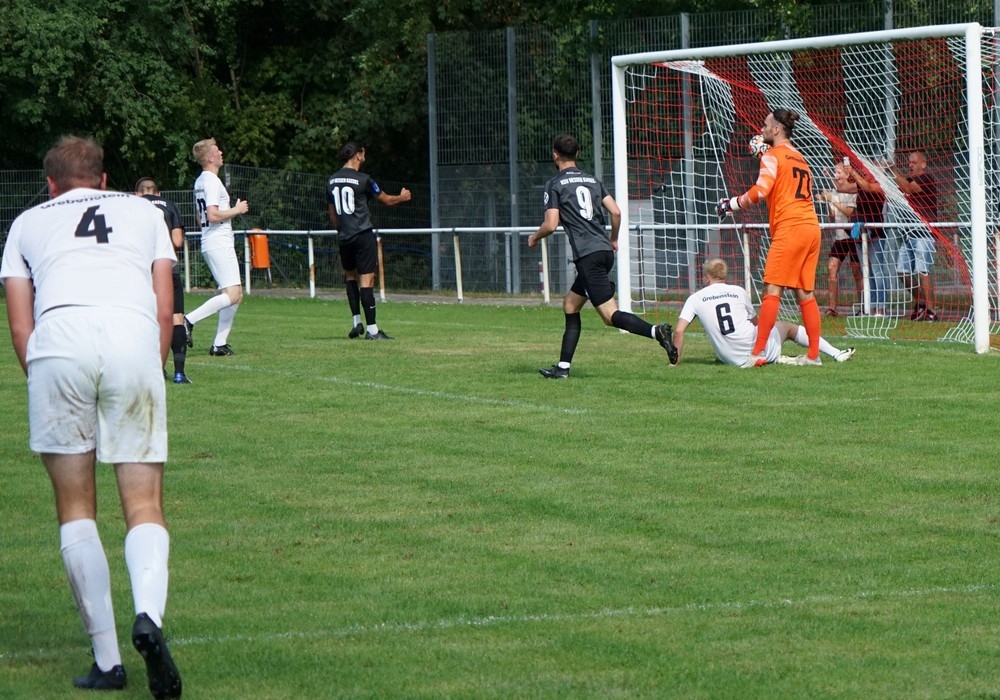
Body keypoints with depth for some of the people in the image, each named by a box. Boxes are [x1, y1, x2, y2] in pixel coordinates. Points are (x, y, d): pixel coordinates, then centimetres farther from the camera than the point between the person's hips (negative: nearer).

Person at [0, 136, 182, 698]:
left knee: (76, 509, 10)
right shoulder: (143, 211, 30)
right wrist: (155, 369, 28)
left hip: (59, 337, 0)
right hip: (135, 336, 0)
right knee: (145, 507, 3)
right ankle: (149, 615, -26)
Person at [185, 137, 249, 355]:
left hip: (209, 243, 10)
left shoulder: (200, 182, 18)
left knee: (236, 294, 10)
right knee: (231, 295, -15)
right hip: (219, 243, -10)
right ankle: (189, 321, -19)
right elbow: (213, 215, -23)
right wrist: (236, 210, -9)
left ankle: (219, 344, 5)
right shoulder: (212, 181, -13)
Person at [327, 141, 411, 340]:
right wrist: (402, 197, 25)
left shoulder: (331, 181, 8)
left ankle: (356, 321, 16)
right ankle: (371, 329, -7)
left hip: (344, 237, 6)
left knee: (350, 275, 24)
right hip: (363, 234, -6)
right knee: (367, 279, -6)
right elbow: (386, 200, 4)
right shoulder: (362, 180, -9)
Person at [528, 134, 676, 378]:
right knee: (570, 304, 19)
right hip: (605, 252, 8)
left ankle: (656, 331, -32)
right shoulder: (593, 180, 16)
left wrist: (535, 237, 13)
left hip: (587, 255, -8)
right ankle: (563, 366, 18)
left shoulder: (555, 184, -1)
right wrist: (614, 240, 26)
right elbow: (616, 212, 10)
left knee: (610, 315, -11)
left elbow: (550, 225, -8)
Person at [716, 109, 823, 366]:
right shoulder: (799, 158, 21)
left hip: (790, 228, -8)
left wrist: (732, 203, -3)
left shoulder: (773, 155, -2)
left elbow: (761, 190, -15)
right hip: (812, 227, 8)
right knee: (805, 293, 10)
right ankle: (814, 354, 8)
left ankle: (758, 352, -15)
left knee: (772, 290, -10)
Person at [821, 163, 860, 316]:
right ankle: (832, 307, -9)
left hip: (853, 236, -5)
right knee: (832, 267, -8)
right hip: (839, 236, 5)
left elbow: (850, 212, -15)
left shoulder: (853, 192, -6)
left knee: (857, 272, 0)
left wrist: (833, 201, -18)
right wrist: (825, 204, -6)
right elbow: (832, 217, 9)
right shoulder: (832, 193, 10)